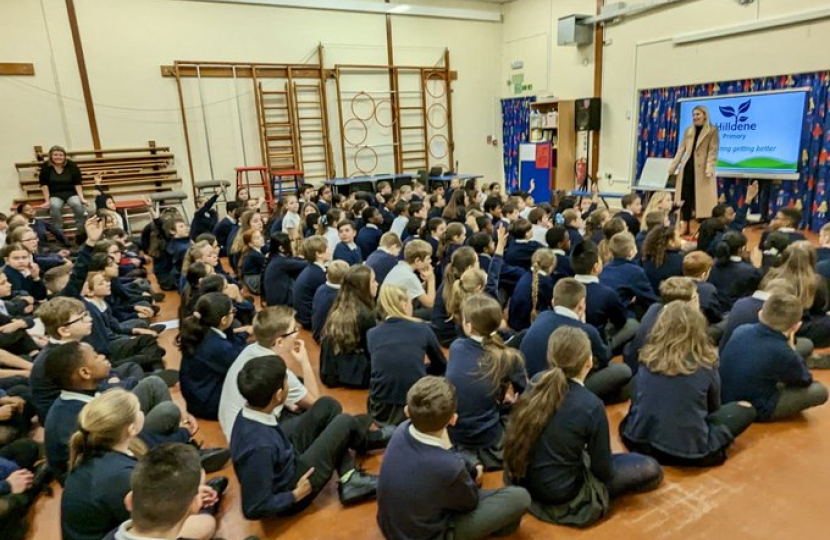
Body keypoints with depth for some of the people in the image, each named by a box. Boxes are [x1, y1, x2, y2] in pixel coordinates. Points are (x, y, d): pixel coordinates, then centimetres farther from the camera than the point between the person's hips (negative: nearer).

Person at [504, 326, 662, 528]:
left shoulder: (535, 383, -10)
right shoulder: (591, 405, -26)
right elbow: (603, 471, -14)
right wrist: (606, 470, 10)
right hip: (561, 493, -5)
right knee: (651, 469, 6)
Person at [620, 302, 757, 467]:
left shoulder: (648, 358, -2)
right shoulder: (705, 365, -9)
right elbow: (714, 408, 10)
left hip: (638, 442, 2)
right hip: (687, 451, -1)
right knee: (746, 409, 16)